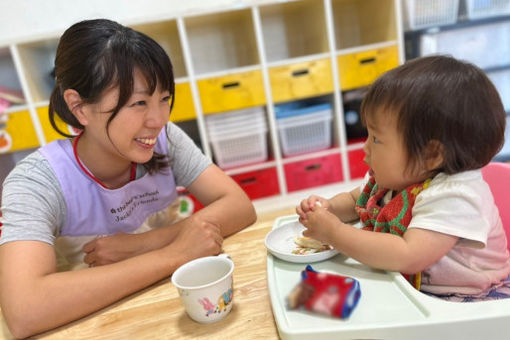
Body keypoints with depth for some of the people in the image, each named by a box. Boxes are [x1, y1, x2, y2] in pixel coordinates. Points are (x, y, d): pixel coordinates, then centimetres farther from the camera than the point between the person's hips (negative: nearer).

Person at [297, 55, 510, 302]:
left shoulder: (453, 198, -26)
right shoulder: (393, 177, -2)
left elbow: (408, 258, -36)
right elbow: (354, 200, 16)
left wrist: (334, 232, -29)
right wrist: (329, 207, -6)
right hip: (409, 289, 6)